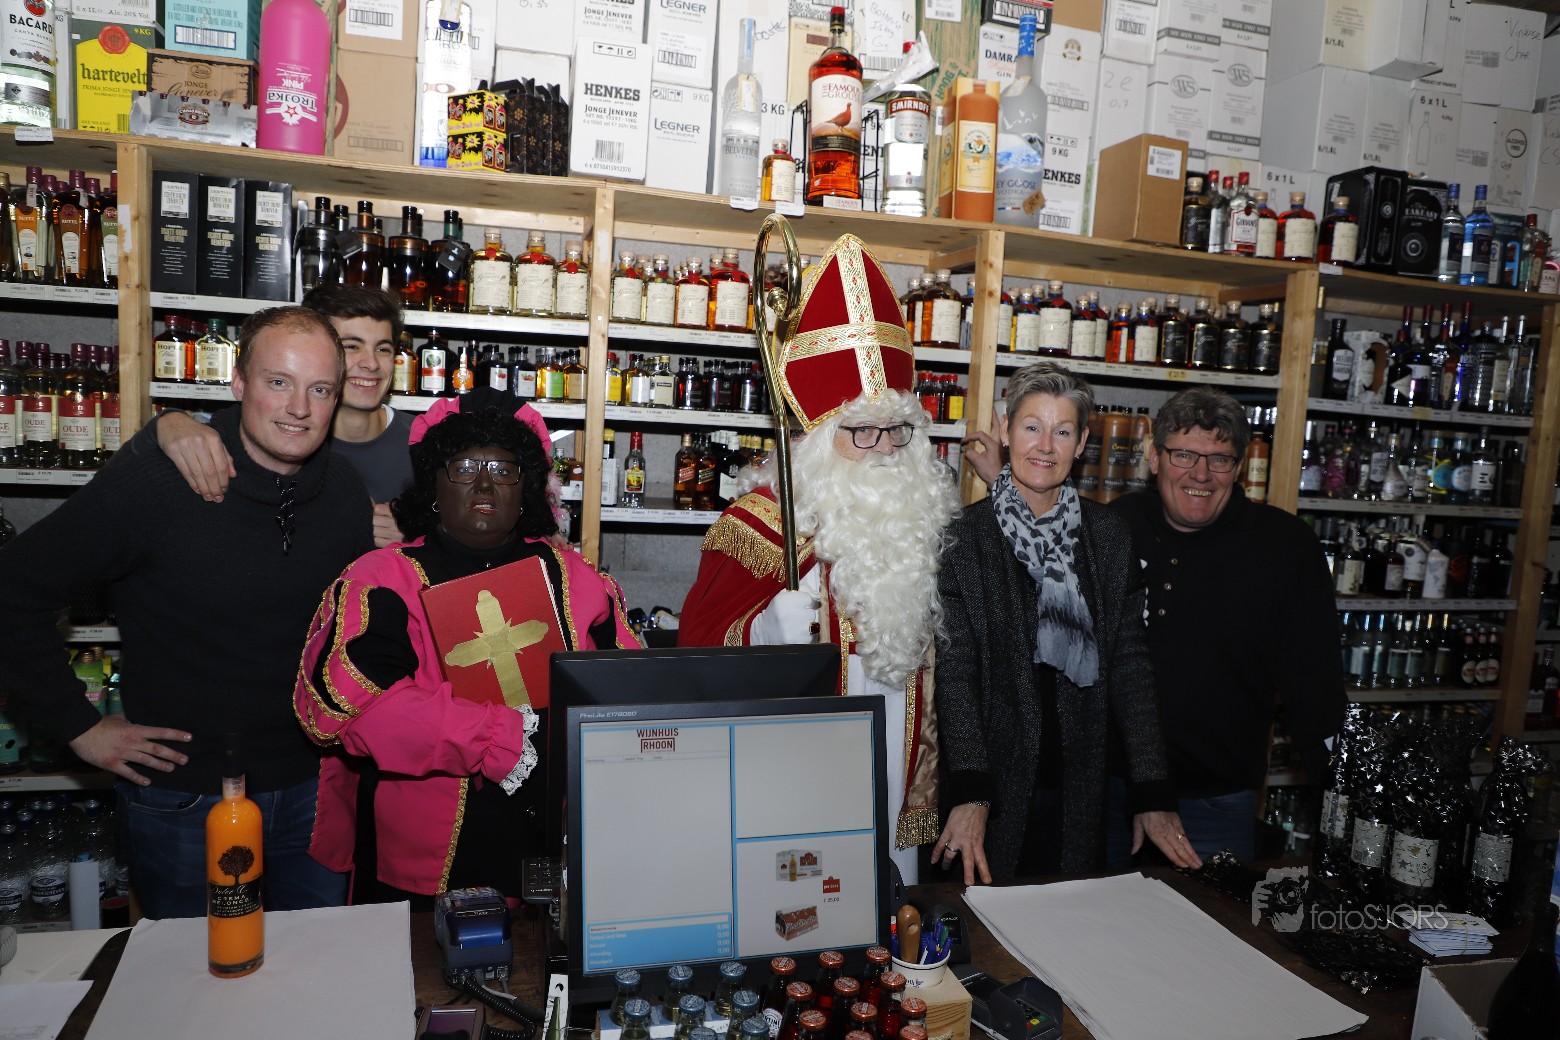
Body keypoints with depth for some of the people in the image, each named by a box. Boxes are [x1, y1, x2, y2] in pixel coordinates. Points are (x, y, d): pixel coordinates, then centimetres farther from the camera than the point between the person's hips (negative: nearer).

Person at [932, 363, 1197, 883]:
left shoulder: (1109, 537, 3)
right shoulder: (965, 534, -7)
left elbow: (1130, 665, 3)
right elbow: (954, 668, -12)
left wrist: (1153, 794, -2)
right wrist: (969, 792, -21)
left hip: (1077, 789, 3)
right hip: (991, 784, -3)